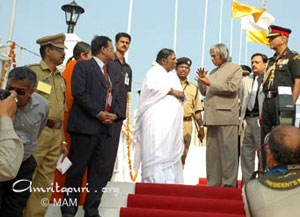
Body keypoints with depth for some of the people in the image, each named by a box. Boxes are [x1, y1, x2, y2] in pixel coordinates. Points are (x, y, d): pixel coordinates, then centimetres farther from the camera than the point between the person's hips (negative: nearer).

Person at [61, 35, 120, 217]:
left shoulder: (110, 74, 24)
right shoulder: (83, 66, 1)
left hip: (105, 128, 7)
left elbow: (114, 99, 22)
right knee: (77, 169, 0)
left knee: (102, 170, 2)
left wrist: (115, 114, 1)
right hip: (86, 126, -7)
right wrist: (98, 113, -15)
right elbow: (79, 92, -12)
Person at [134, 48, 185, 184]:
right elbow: (152, 86, -20)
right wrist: (172, 91, -13)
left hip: (171, 121, 8)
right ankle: (154, 180, -8)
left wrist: (181, 95, -2)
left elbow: (179, 93, 22)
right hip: (157, 120, -8)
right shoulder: (154, 72, 0)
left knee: (171, 151, 4)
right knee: (156, 150, -10)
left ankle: (169, 180, 6)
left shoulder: (173, 75, 23)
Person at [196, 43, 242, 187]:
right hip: (212, 116, 6)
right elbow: (204, 92, 25)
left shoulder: (235, 69, 5)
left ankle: (229, 183, 0)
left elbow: (232, 87, -10)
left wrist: (210, 83, -11)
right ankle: (213, 183, 11)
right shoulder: (213, 71, 23)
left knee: (228, 150, -5)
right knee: (212, 151, 6)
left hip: (226, 116, -6)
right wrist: (201, 81, 6)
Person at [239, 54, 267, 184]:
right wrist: (242, 118, 11)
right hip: (247, 120, 5)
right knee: (246, 153, 7)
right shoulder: (245, 81, 20)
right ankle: (246, 183, 15)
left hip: (261, 120, -5)